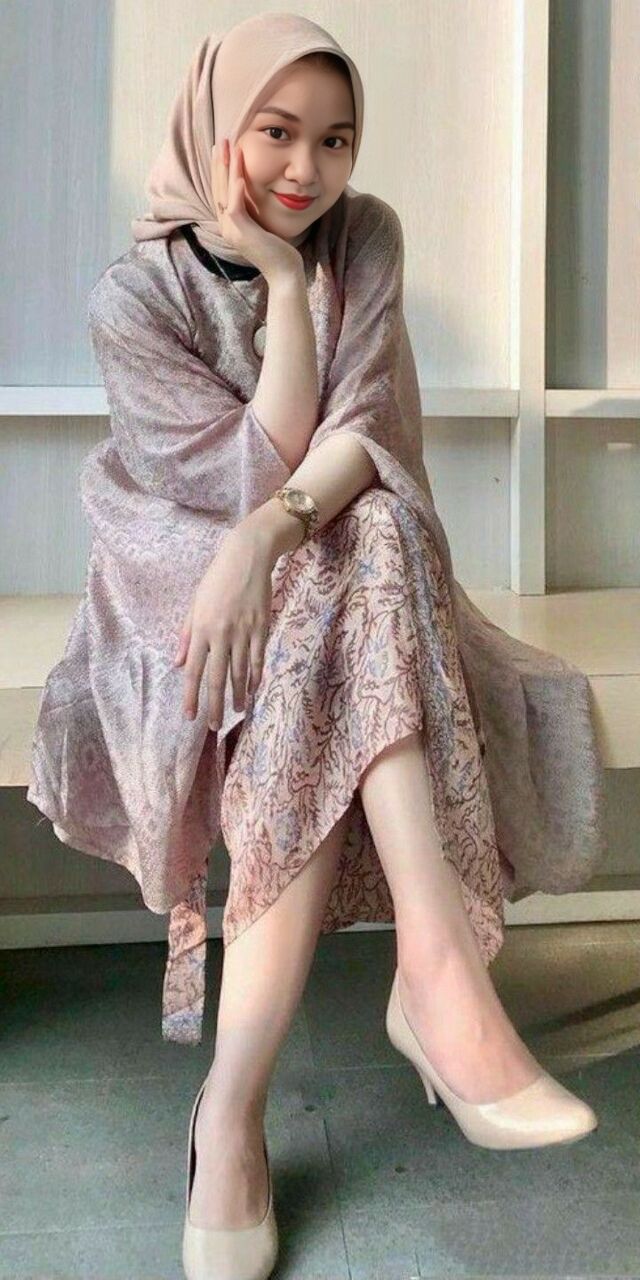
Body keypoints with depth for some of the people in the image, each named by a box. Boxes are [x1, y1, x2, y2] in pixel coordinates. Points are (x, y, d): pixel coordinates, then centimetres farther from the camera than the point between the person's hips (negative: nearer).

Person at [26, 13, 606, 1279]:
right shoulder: (135, 297, -9)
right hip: (187, 571, -2)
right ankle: (440, 971, -38)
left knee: (321, 713, -32)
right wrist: (284, 281, -17)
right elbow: (258, 474, -17)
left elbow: (360, 436, -11)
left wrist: (269, 536, -30)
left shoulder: (365, 238, 1)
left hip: (343, 578, 3)